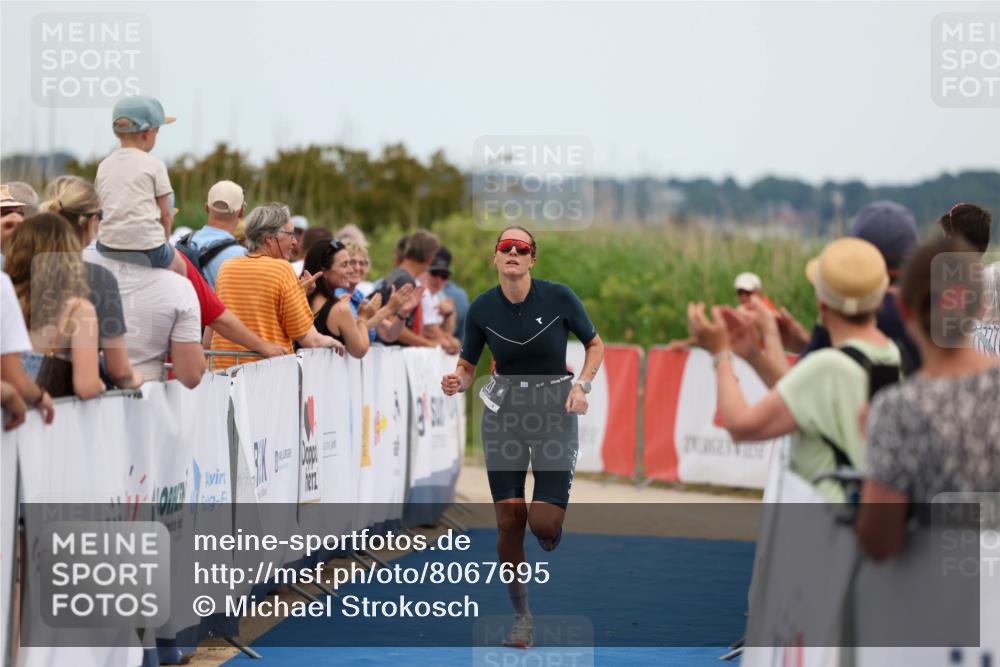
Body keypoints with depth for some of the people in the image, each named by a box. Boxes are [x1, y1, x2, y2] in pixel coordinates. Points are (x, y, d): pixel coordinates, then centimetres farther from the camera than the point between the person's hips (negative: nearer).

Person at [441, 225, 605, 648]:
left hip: (555, 412, -2)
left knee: (544, 522, -12)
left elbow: (595, 345, 4)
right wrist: (457, 383, -15)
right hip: (504, 413, 2)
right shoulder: (482, 308, -4)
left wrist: (582, 386, -11)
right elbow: (467, 365, 7)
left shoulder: (559, 297, -10)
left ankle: (551, 533, 28)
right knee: (509, 521, -4)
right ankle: (521, 617, 12)